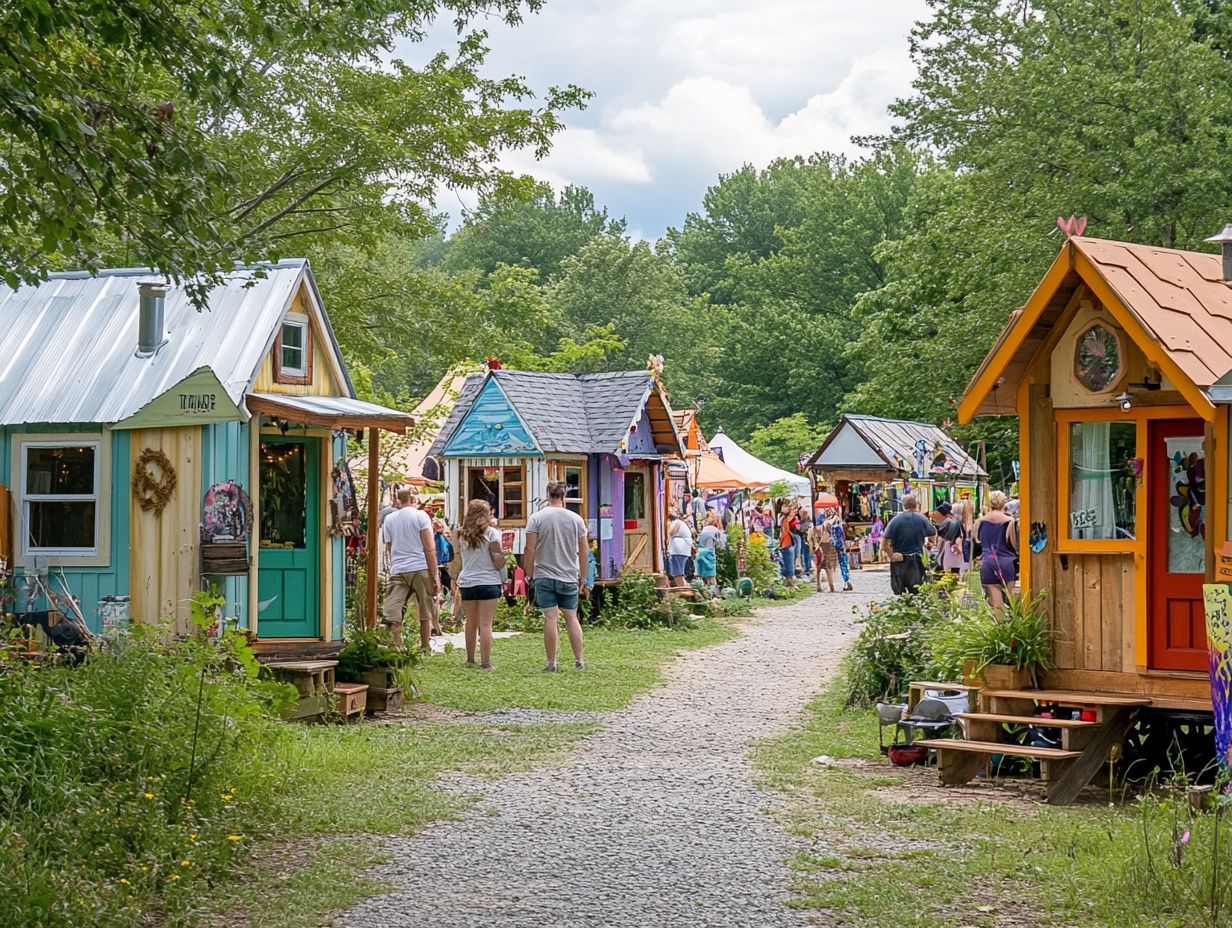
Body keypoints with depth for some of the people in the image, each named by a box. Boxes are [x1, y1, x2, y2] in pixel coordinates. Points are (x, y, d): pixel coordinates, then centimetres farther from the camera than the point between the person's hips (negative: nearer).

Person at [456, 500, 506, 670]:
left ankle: (470, 659, 21)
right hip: (488, 582, -4)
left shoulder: (462, 535, 7)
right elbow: (498, 560, -6)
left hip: (467, 582, 4)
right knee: (485, 623, -5)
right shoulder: (491, 533, -5)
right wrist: (503, 579, 5)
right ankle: (485, 662, -8)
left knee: (471, 622, 13)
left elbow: (457, 560, 9)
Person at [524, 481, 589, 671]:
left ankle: (551, 663, 0)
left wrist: (529, 575, 1)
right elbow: (584, 551, 5)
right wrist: (582, 577, 14)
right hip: (569, 577, 2)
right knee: (572, 617, 10)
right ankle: (579, 660, 9)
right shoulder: (576, 519, 2)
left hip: (544, 576, -2)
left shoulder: (536, 518, -4)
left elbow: (530, 550, -8)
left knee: (550, 618, -2)